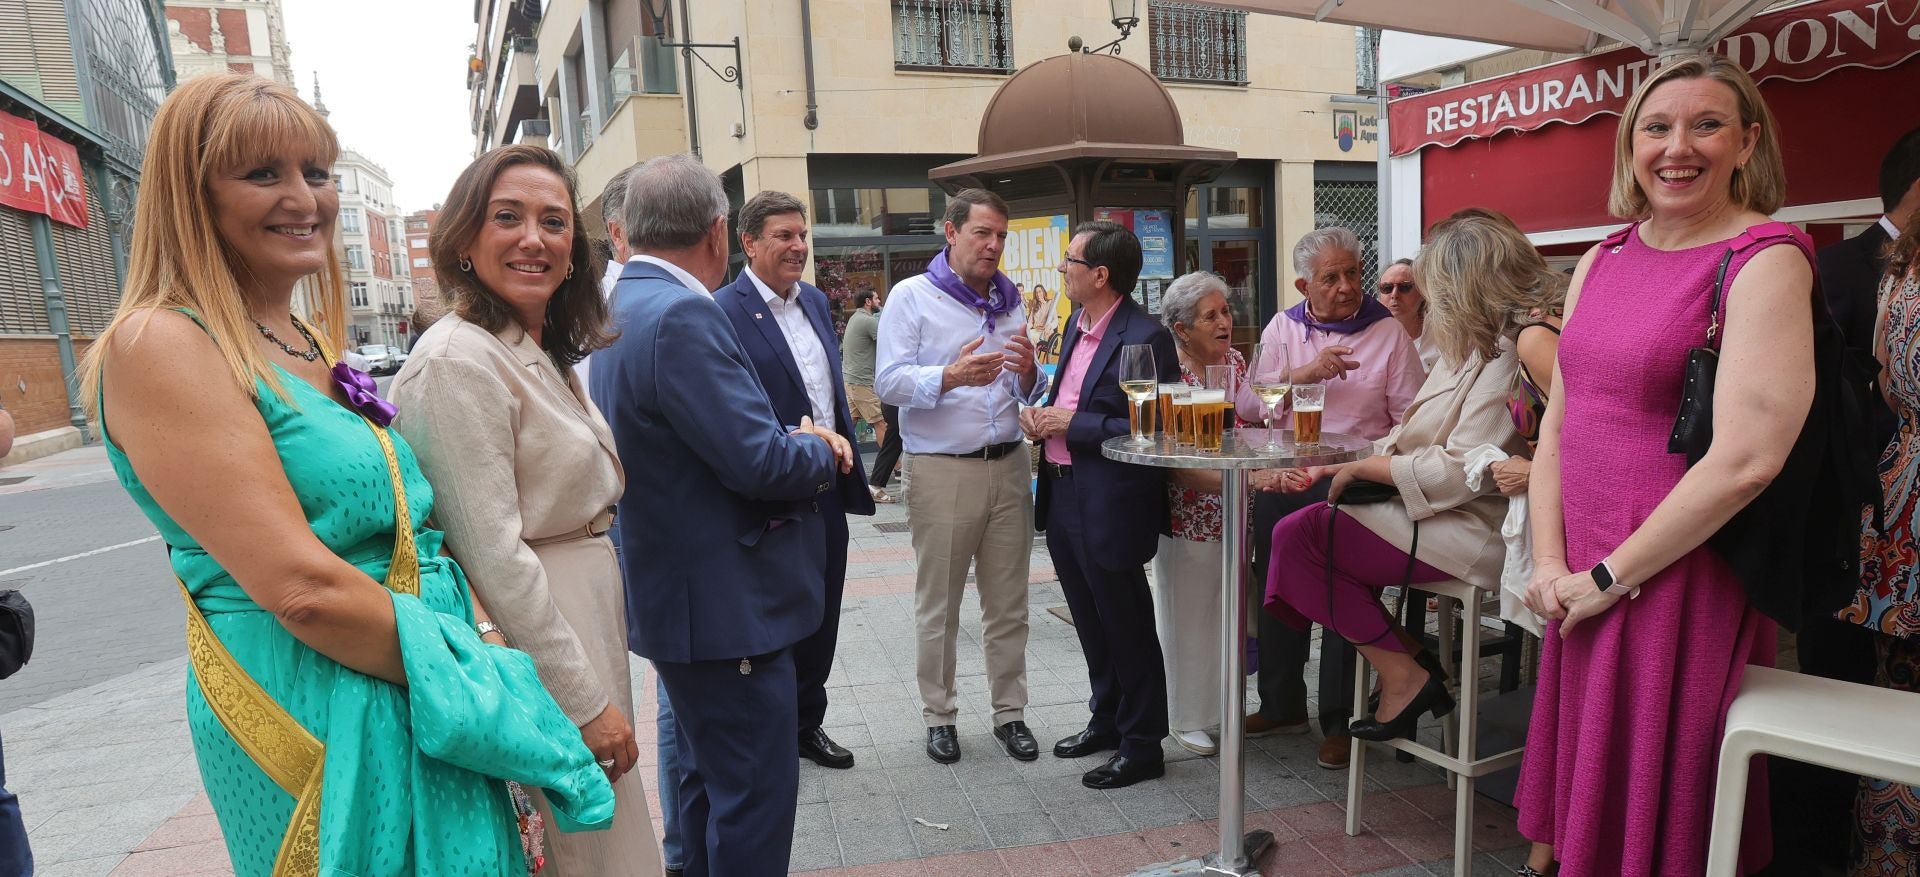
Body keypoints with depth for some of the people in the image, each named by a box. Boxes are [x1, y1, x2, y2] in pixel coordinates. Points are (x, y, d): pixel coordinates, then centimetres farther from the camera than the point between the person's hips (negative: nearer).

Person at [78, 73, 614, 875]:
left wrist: (478, 627, 2)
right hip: (321, 723, -8)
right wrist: (478, 672, -14)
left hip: (425, 708, 8)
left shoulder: (315, 353, 10)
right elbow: (300, 586, -22)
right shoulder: (160, 346, -14)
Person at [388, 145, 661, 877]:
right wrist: (587, 701, -20)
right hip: (533, 654, -9)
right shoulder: (460, 360, -18)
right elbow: (493, 556, -23)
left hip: (585, 618, 9)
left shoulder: (545, 356, 11)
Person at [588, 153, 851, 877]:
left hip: (677, 594, 10)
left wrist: (792, 440, 4)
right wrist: (818, 451, -5)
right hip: (728, 603, -10)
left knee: (709, 777, 23)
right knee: (755, 793, 2)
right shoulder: (683, 315, -22)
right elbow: (760, 462, -25)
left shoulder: (622, 308, 10)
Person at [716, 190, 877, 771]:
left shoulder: (816, 301, 11)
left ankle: (807, 724, 36)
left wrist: (848, 462, 15)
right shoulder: (723, 313, -14)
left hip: (828, 489, 7)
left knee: (821, 619, 18)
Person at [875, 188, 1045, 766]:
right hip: (941, 470, -4)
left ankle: (1009, 712, 22)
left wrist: (1028, 372, -8)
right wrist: (951, 376, -26)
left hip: (1008, 464, 5)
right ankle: (939, 716, 20)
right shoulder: (911, 297, -1)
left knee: (1008, 603, 10)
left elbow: (1028, 394, 15)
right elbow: (889, 382, -11)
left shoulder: (1009, 303, 14)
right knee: (938, 604, 6)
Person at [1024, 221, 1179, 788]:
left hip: (1110, 504, -9)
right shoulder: (1077, 324, 10)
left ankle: (1142, 746, 22)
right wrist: (1043, 415, 0)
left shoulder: (1145, 338, -17)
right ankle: (1107, 720, 39)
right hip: (1063, 496, 9)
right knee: (1092, 624, 21)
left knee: (1126, 628, 6)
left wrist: (1073, 424, -20)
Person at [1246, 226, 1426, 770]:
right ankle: (1281, 706, 26)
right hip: (1283, 479, 4)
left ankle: (1339, 722, 12)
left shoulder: (1388, 333, 2)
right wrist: (1306, 373, -14)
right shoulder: (1283, 329, 11)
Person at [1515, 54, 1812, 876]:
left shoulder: (1766, 259, -11)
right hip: (1583, 591, 6)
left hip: (1680, 586, -6)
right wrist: (1550, 562, -1)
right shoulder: (1601, 260, 9)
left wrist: (1610, 576, -15)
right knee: (1583, 810, 19)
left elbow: (1748, 457, -21)